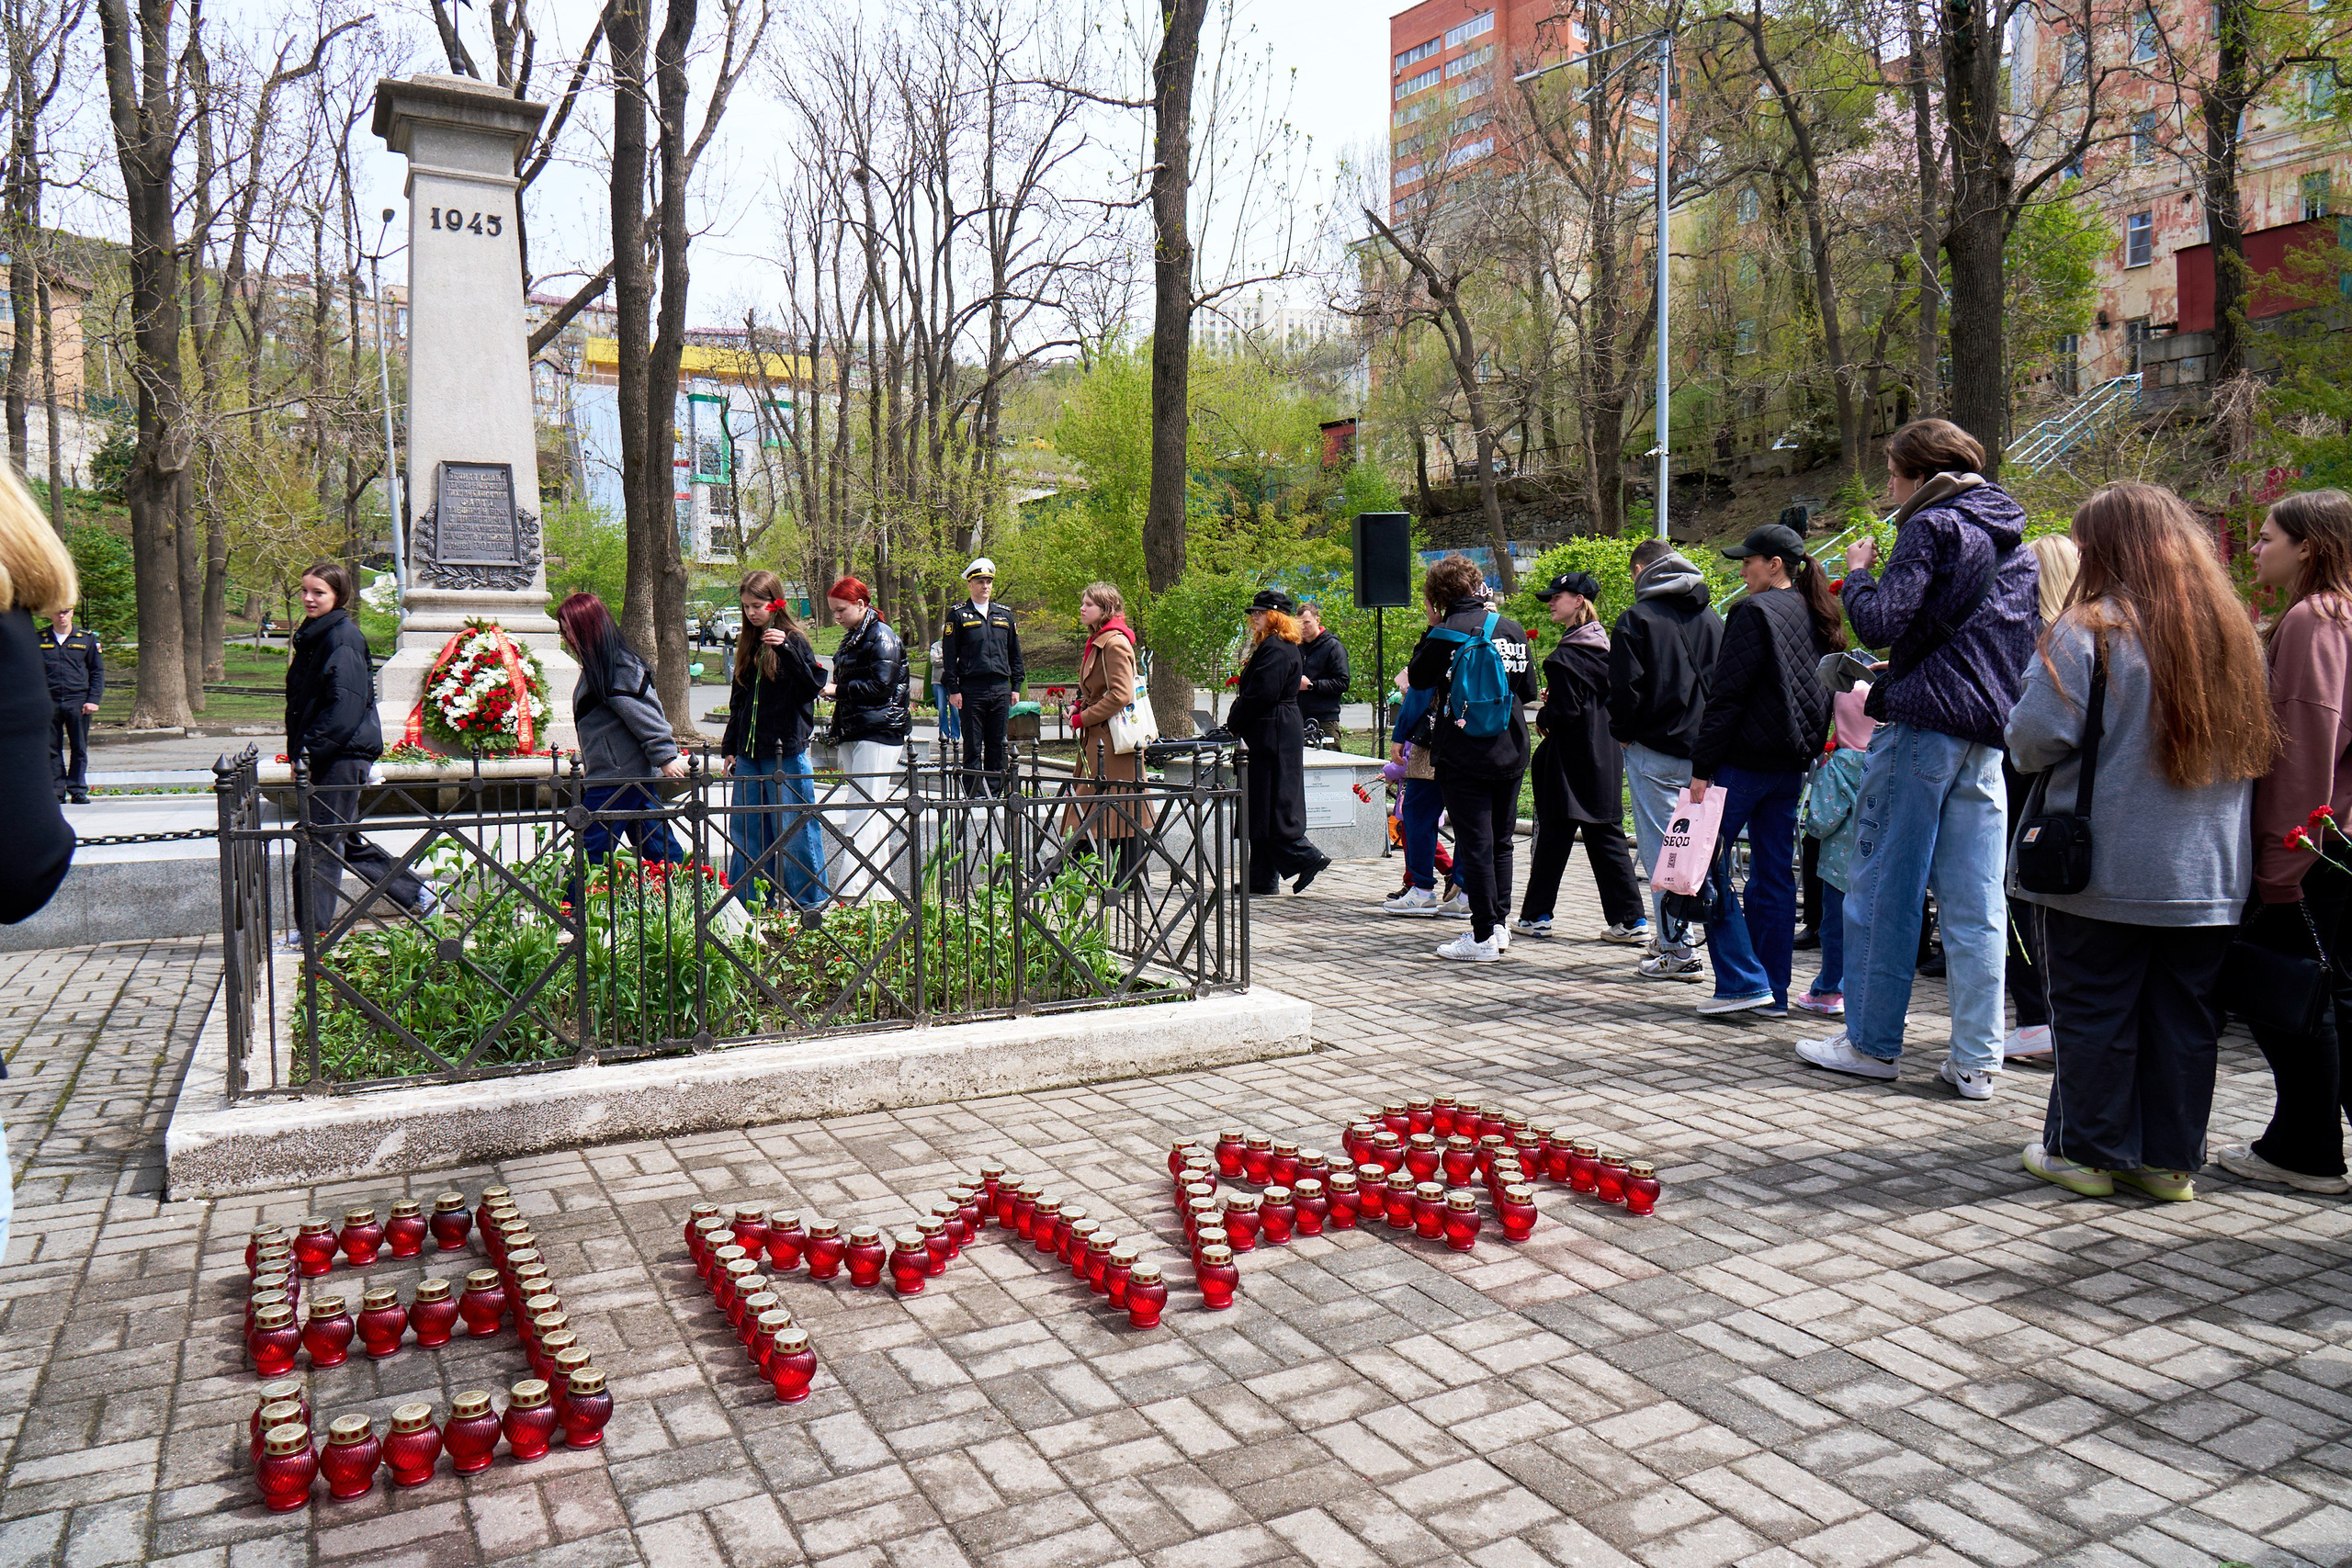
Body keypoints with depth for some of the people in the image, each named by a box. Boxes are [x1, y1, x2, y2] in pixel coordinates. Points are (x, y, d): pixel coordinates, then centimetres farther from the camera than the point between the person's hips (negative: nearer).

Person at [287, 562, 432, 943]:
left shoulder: (344, 639, -13)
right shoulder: (312, 636, 16)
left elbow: (347, 702, -21)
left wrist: (312, 745, -20)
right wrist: (299, 746, 14)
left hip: (343, 753, -10)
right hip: (327, 754, 10)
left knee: (321, 840, -5)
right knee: (345, 840, 14)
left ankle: (312, 930, 2)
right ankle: (417, 893, 24)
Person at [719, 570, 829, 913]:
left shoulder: (794, 639, -5)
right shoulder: (747, 645, 13)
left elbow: (812, 688, -18)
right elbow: (738, 702, 19)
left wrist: (785, 649, -26)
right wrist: (729, 747, 19)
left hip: (786, 751, -7)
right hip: (749, 753, 7)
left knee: (794, 828, -2)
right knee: (746, 831, 10)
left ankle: (811, 903, 8)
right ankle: (750, 901, 20)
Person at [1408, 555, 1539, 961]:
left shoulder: (1445, 634, -10)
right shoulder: (1512, 629, 4)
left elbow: (1417, 678, 6)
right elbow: (1529, 691, 10)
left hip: (1463, 756, -5)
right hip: (1511, 755, 5)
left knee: (1475, 844, -2)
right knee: (1501, 842, 15)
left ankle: (1483, 936, 0)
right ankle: (1499, 924, 21)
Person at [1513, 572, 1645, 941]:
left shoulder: (1566, 655, -16)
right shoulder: (1604, 646, 10)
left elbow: (1563, 712, -20)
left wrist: (1542, 718, 1)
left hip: (1571, 758, -8)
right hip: (1605, 758, 8)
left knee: (1554, 835, 2)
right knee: (1606, 835, 9)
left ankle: (1536, 916, 11)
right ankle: (1631, 920, 6)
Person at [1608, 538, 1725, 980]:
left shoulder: (1637, 618, -6)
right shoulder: (1713, 619, 12)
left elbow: (1625, 687, -12)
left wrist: (1623, 733, 2)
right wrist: (1708, 736, 18)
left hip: (1654, 749, -7)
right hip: (1702, 752, 7)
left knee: (1660, 848, -4)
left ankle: (1679, 953, -5)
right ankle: (1669, 938, 24)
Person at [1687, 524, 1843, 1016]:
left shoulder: (1755, 612, -10)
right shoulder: (1815, 616, 14)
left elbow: (1727, 695, -14)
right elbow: (1824, 691, 16)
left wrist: (1702, 766, -14)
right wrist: (1809, 750, 18)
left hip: (1745, 760, -8)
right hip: (1792, 766, 8)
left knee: (1708, 863, -2)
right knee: (1774, 875, 10)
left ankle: (1743, 981, -7)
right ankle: (1773, 993, 14)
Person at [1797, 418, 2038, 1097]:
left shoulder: (1930, 527, -7)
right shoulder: (2016, 539, 18)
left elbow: (1880, 624, -17)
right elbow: (2027, 639, 24)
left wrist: (1857, 571, 1)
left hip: (1921, 727, -7)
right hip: (1989, 735, 7)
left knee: (1887, 889, 2)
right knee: (1976, 903, 5)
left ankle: (1872, 1042, 8)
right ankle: (1976, 1060, 7)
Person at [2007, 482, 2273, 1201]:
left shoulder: (2091, 629, -13)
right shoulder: (2233, 631, 7)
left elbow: (2035, 740, -16)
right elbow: (2258, 746, 15)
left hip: (2104, 870, -5)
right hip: (2210, 875, 6)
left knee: (2093, 1010, 6)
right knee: (2185, 1016, 12)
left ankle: (2088, 1151, 15)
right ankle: (2171, 1159, 21)